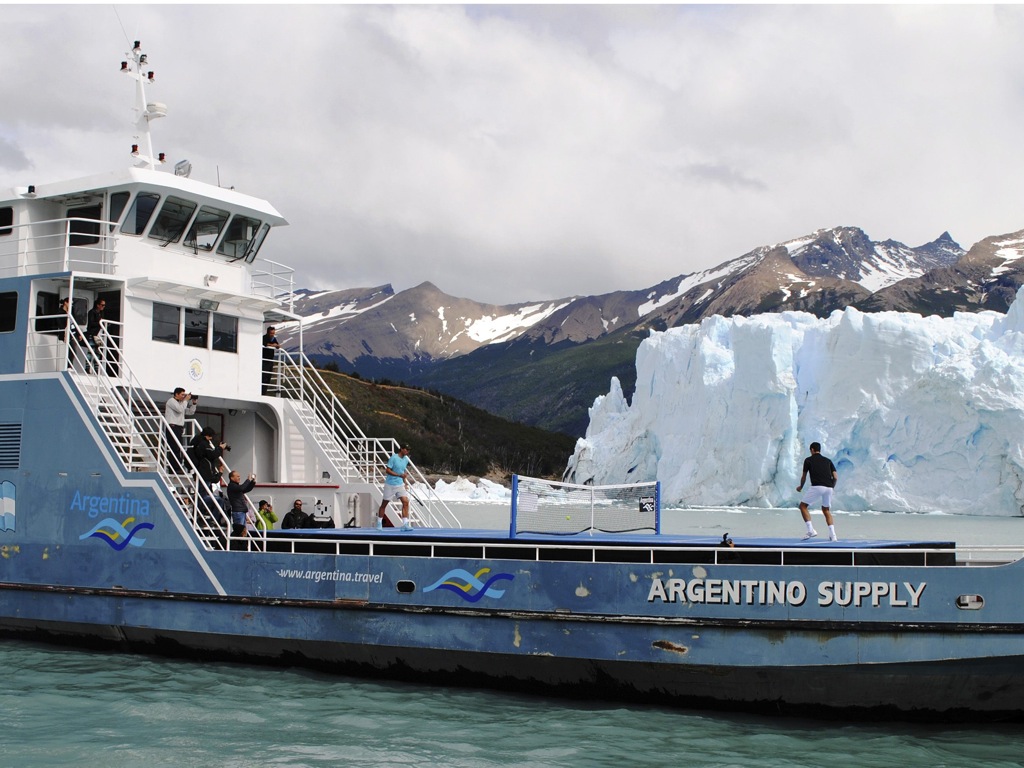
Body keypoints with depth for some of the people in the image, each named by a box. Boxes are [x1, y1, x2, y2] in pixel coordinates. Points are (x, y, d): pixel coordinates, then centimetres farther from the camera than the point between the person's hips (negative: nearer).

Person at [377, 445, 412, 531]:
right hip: (390, 484, -5)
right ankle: (379, 522, 23)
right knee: (384, 504, 7)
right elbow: (387, 470, -18)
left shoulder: (406, 459, 6)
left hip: (400, 484, 5)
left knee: (405, 502, -10)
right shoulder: (394, 458, -15)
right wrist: (399, 475, -25)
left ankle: (405, 524, -11)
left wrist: (405, 480, 13)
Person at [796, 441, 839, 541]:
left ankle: (811, 530, -5)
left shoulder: (808, 460, 10)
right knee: (826, 510, 20)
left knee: (803, 506, 9)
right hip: (828, 488, 5)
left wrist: (800, 487, 31)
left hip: (816, 487, -5)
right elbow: (835, 477, 13)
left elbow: (803, 477, 13)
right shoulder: (828, 460, 20)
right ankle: (833, 535, 9)